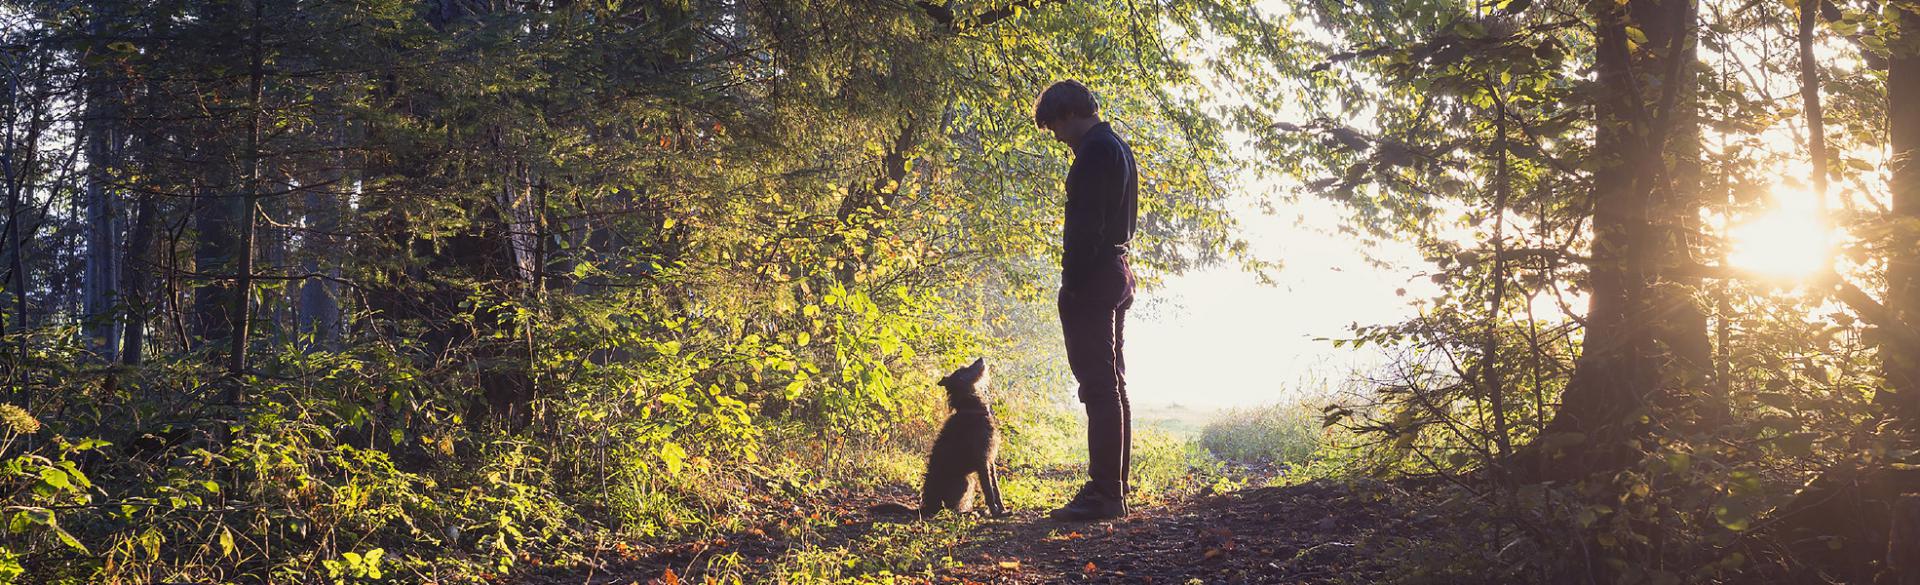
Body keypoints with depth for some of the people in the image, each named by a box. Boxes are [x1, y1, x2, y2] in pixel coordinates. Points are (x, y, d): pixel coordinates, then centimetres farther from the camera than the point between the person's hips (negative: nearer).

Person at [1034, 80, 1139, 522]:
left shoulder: (1095, 152, -13)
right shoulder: (1120, 149, 18)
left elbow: (1086, 225, -21)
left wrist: (1071, 282, -19)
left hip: (1092, 281, -11)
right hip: (1116, 274, 11)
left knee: (1099, 387, -11)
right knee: (1111, 385, 12)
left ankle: (1105, 493, -12)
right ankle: (1112, 488, 17)